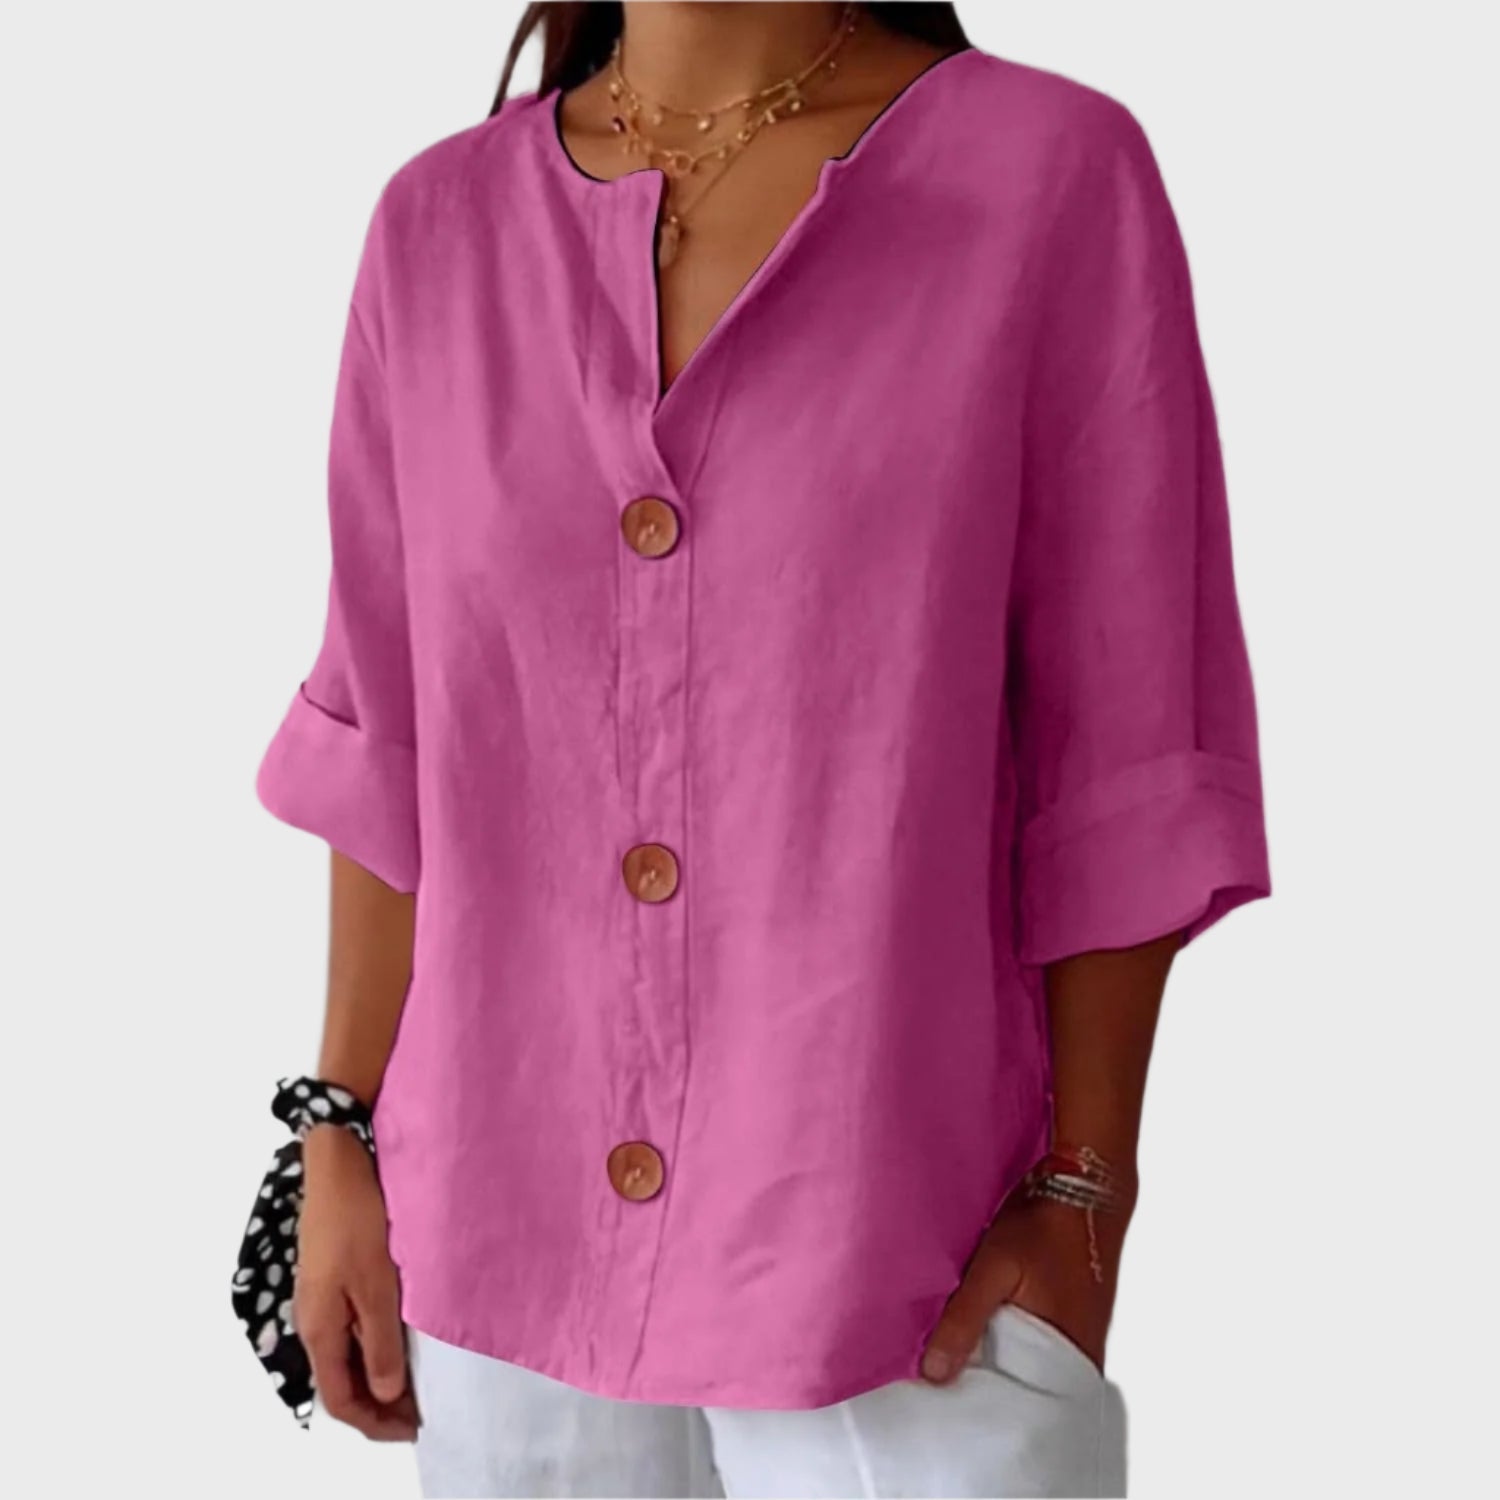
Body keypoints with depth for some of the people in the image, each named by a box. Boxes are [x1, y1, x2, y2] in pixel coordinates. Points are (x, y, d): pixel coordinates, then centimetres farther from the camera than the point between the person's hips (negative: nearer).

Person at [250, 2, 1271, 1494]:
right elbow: (392, 744, 6)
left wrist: (1083, 1196, -7)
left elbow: (1121, 758, -7)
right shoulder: (441, 223, 1)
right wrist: (345, 1141, 6)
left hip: (895, 1265, -2)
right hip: (506, 1236, 3)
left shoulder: (1058, 174, -9)